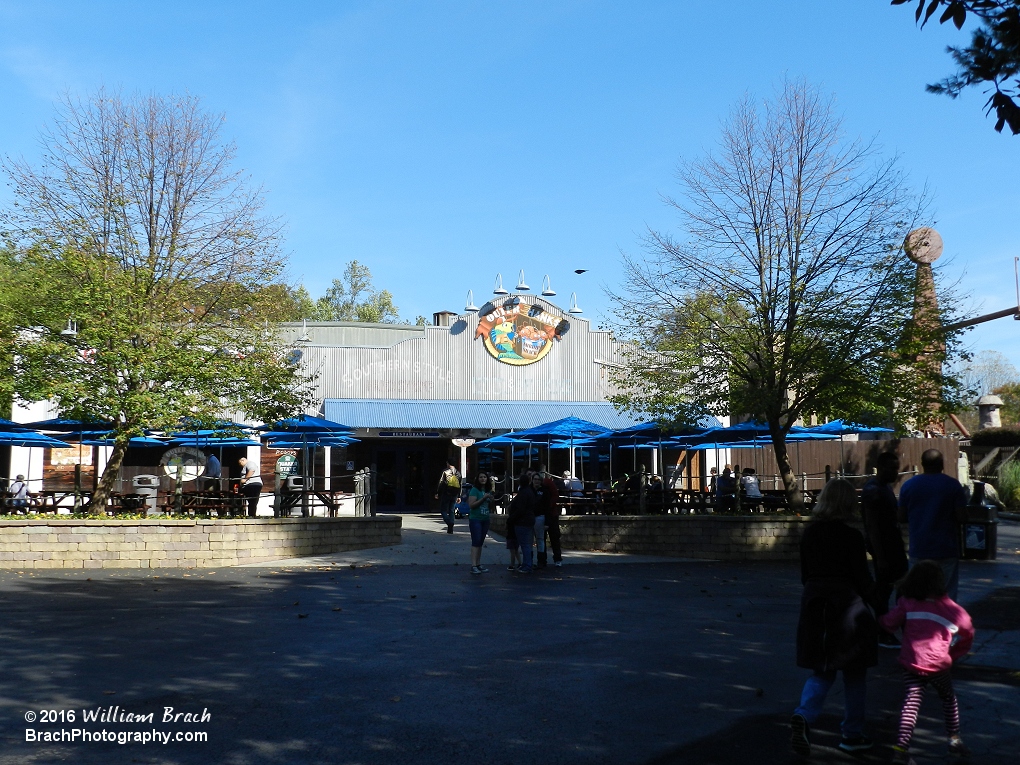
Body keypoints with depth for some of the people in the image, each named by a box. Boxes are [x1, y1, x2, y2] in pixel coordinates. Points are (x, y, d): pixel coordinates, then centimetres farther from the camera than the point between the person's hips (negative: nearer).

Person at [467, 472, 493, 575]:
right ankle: (473, 566, -12)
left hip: (485, 520, 7)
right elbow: (471, 505, -17)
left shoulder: (488, 491, 13)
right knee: (476, 542, -10)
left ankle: (479, 564, 14)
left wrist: (492, 501, 0)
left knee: (480, 543, 10)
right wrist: (483, 498, -20)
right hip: (475, 519, -7)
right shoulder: (474, 490, -8)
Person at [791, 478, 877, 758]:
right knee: (854, 674, 12)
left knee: (821, 671, 13)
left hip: (815, 607, 4)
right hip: (846, 606, -4)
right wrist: (870, 599, 8)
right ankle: (852, 735, 20)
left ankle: (803, 717, -11)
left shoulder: (809, 533, 3)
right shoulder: (851, 537, -13)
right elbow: (862, 578, -9)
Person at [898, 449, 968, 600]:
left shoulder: (909, 485, 1)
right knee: (947, 595, 5)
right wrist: (946, 517, 11)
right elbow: (962, 517, -9)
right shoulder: (953, 485, -6)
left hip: (919, 550, 2)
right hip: (946, 549, -2)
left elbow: (902, 517, 4)